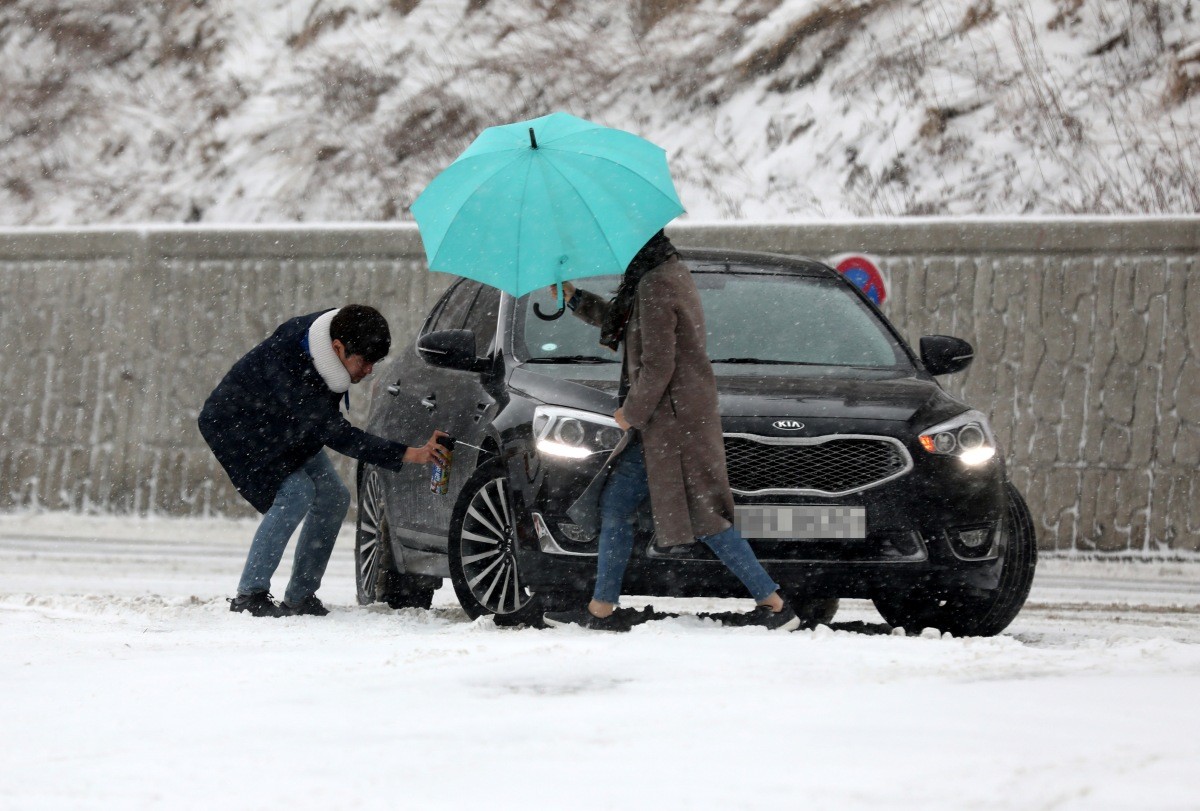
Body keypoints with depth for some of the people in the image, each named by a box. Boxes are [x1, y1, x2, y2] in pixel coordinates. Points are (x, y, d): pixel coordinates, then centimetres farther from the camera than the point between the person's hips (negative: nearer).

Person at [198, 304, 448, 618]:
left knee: (333, 497, -1)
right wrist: (406, 454, -43)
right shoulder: (289, 367, -41)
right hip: (238, 427, -9)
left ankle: (300, 597, 4)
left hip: (287, 431, 9)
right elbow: (336, 434, -38)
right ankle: (249, 595, -21)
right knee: (295, 493, -25)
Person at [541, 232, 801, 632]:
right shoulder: (673, 273, 14)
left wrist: (632, 412, -9)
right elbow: (623, 323, 28)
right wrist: (574, 298, 25)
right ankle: (601, 609, 15)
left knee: (703, 516, -8)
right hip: (662, 421, 11)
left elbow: (658, 365, -20)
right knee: (614, 505, 12)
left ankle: (774, 606, -5)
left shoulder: (655, 287, -18)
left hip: (675, 417, -11)